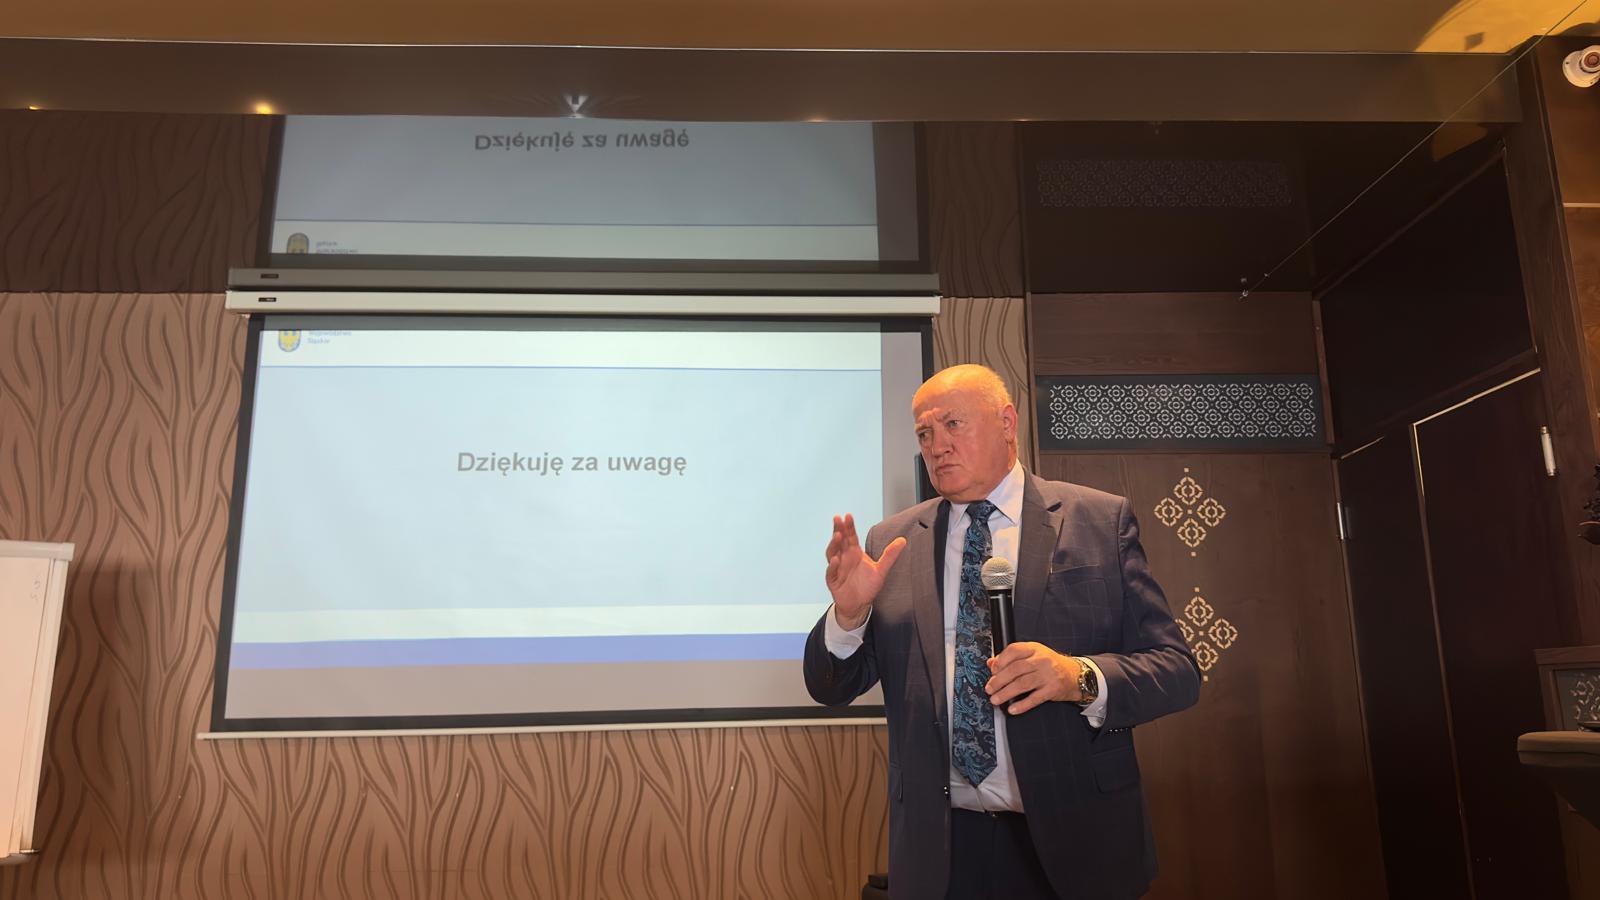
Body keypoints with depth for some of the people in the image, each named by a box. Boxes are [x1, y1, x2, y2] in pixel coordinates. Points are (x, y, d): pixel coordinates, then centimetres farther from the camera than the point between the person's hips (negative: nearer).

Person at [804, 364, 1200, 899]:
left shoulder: (1101, 521, -3)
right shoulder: (891, 543, 2)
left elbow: (1177, 670, -5)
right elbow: (829, 688, 3)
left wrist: (1080, 677, -25)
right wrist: (848, 613, -18)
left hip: (1074, 841, -1)